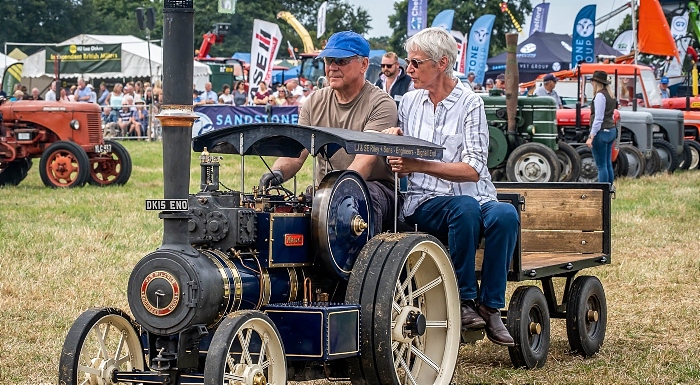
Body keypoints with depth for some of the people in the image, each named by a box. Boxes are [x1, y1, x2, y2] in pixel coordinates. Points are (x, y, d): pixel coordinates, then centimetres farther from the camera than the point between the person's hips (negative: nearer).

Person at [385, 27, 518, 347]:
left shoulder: (469, 103, -2)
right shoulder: (409, 102, 11)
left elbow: (473, 170, -12)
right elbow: (397, 161, 24)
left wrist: (419, 165, -22)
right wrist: (394, 136, 1)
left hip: (475, 198, -1)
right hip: (425, 202, 1)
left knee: (505, 214, -35)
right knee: (465, 208, -35)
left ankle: (490, 306, -25)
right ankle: (464, 300, -28)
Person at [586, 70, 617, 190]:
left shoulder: (600, 95, -14)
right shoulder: (610, 95, 14)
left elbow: (598, 118, -20)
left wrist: (591, 137, -21)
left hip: (601, 132, -9)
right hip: (611, 130, 9)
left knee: (601, 165, -6)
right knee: (608, 164, 14)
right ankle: (610, 188, 19)